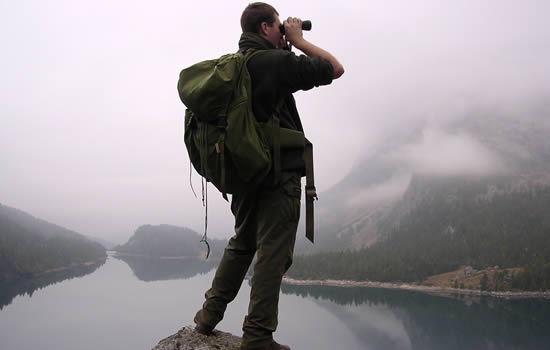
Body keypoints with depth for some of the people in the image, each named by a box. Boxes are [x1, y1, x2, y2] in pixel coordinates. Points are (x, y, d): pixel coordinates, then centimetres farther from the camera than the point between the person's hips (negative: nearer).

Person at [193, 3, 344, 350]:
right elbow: (335, 68, -3)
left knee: (241, 243, 20)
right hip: (280, 174, -8)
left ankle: (210, 313, 23)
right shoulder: (277, 62, -12)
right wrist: (298, 40, 2)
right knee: (273, 253, -1)